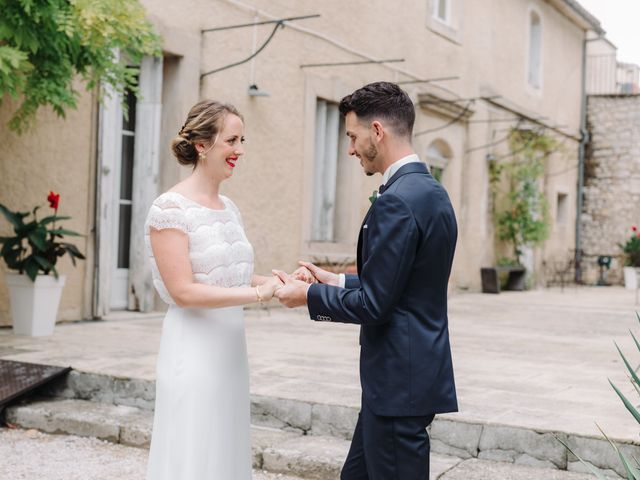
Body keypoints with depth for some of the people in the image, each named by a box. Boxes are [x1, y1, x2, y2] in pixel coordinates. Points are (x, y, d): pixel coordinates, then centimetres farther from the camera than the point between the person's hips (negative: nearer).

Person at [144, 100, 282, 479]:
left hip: (231, 348, 8)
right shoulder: (170, 207, -13)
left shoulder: (229, 207, 10)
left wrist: (279, 282, -1)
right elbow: (182, 291, -19)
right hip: (193, 350, -8)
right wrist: (258, 294, -20)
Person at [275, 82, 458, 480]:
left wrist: (310, 295, -5)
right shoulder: (429, 190, 11)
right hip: (406, 374, 10)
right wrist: (338, 282, 14)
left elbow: (373, 304, -20)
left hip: (399, 381, -10)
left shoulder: (398, 201, -21)